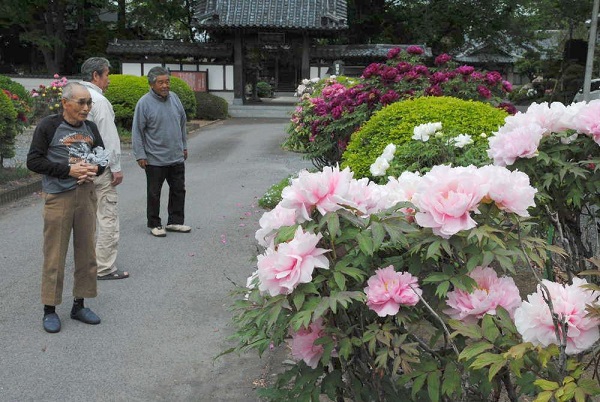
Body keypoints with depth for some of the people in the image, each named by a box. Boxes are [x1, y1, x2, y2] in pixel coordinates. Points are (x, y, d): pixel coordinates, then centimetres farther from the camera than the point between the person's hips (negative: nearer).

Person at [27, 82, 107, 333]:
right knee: (54, 255, -1)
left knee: (86, 253, 9)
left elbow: (103, 157, 20)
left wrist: (94, 169, -3)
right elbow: (33, 161, -9)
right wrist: (68, 170, -17)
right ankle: (50, 310, 11)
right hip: (58, 197, -5)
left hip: (86, 195, 6)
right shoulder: (48, 126, -6)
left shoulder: (90, 128, 10)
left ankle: (79, 305, 22)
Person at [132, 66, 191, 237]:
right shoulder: (144, 103, -12)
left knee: (178, 190, 12)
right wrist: (140, 155, -12)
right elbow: (137, 131, -10)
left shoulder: (174, 98, 5)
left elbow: (182, 123, 15)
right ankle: (154, 224, 20)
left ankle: (175, 221, 24)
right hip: (155, 159, -5)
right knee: (154, 193, 6)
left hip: (177, 157, 6)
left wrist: (184, 145, 17)